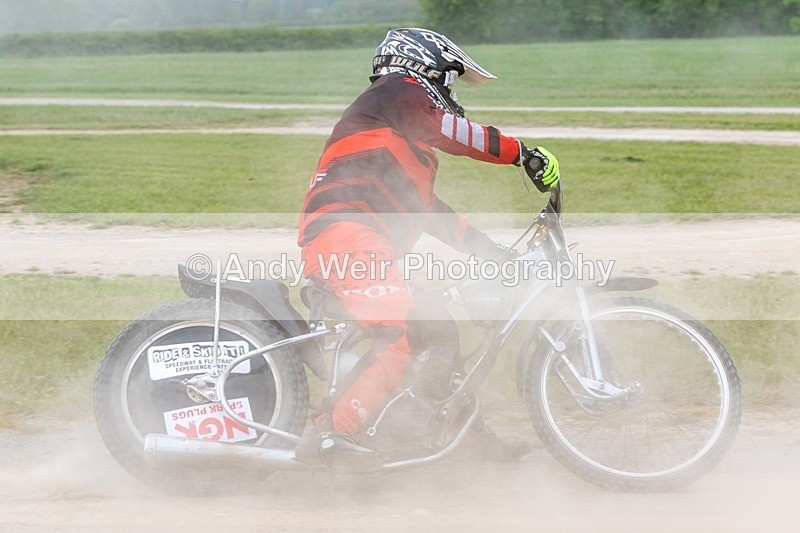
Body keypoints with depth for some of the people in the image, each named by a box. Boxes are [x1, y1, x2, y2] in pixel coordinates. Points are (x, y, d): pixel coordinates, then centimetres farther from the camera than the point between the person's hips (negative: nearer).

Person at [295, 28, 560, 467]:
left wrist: (491, 250, 32)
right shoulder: (397, 91, 6)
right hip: (347, 234, -11)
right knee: (403, 340, -22)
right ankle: (329, 438, -30)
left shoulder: (407, 139, 35)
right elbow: (452, 131, -10)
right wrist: (522, 153, -6)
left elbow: (428, 210, 35)